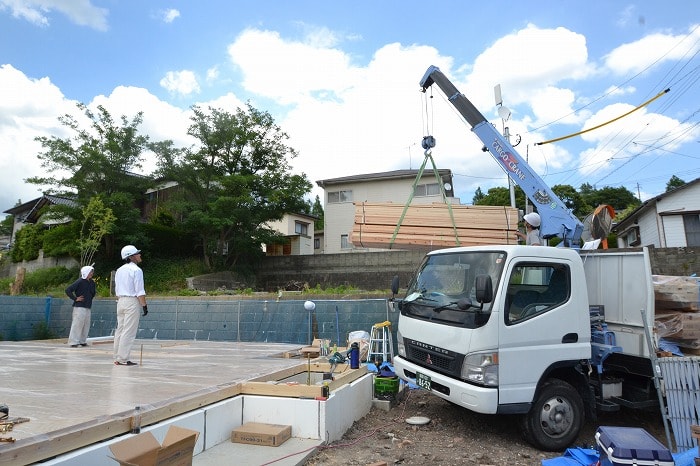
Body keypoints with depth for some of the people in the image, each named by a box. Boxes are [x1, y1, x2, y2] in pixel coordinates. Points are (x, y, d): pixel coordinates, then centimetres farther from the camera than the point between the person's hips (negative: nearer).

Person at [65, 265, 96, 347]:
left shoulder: (91, 282, 11)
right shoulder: (79, 281, -10)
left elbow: (93, 294, 17)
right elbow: (68, 290, -13)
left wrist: (93, 284, 5)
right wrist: (75, 298, -12)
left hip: (88, 307, 7)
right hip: (79, 307, -7)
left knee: (86, 325, 9)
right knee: (77, 324, -5)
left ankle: (82, 341, 18)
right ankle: (73, 342, 1)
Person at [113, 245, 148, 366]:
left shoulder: (119, 270, 14)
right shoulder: (136, 270, -11)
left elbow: (117, 290, 17)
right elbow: (140, 291, -15)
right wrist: (144, 306, -11)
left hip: (121, 301, 8)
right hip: (132, 302, -8)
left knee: (120, 330, 11)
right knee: (129, 332, -5)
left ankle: (117, 358, 16)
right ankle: (123, 359, -3)